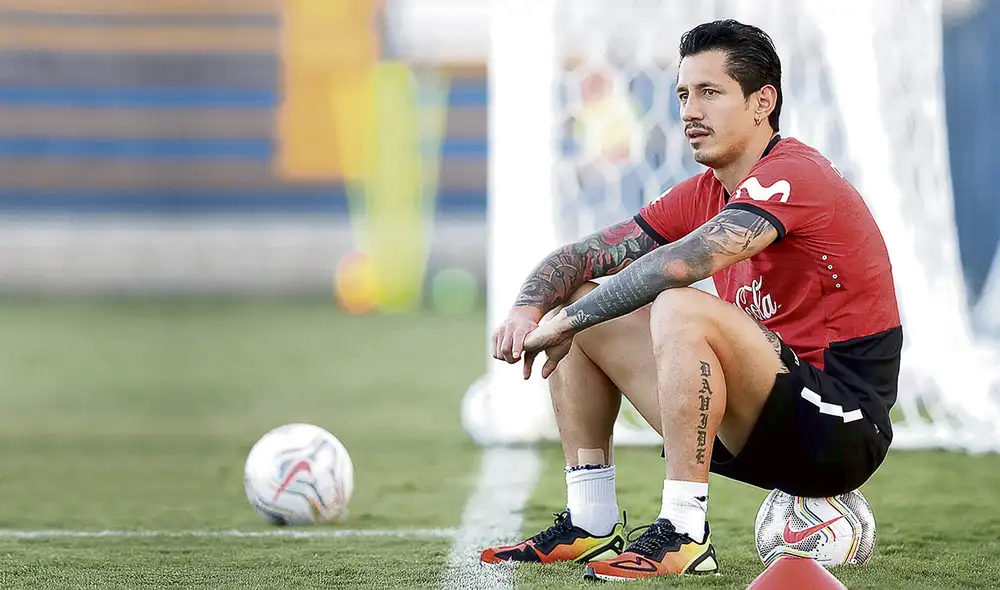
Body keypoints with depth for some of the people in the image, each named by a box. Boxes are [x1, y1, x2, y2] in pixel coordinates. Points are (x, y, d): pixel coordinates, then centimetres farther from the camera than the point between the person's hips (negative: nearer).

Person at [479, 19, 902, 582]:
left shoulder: (793, 176, -16)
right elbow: (586, 255, 11)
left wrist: (565, 321, -22)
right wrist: (529, 310, -10)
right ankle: (592, 525, 8)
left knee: (680, 310, -33)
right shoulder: (703, 195, 11)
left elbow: (680, 264, -30)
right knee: (583, 315, 10)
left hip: (842, 427, -9)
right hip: (761, 430, 9)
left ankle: (685, 538, -28)